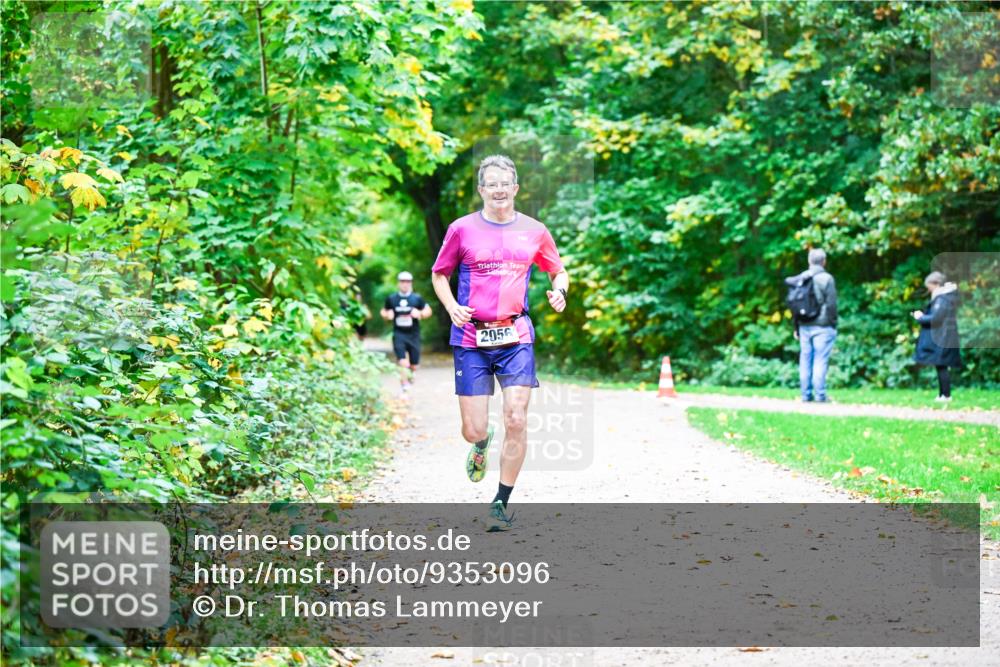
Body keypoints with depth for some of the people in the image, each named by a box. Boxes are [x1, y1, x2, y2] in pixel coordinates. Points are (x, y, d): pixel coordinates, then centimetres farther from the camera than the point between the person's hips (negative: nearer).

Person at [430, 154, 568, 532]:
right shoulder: (462, 229, 1)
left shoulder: (534, 231, 6)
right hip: (471, 338, -1)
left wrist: (558, 291, -3)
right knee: (473, 430, -1)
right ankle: (481, 444, 40)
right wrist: (452, 307, -5)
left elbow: (558, 271, 19)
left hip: (516, 337, 1)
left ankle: (502, 503, 6)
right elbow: (439, 274, 13)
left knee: (516, 422, -10)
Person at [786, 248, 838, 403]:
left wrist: (796, 327, 18)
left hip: (804, 326, 5)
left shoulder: (799, 279, 8)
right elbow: (831, 304, -9)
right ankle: (820, 395, -6)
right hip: (822, 326, -5)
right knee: (820, 360, -4)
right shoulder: (826, 278, -7)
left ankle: (806, 394, 9)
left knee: (805, 360, 7)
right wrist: (833, 324, 1)